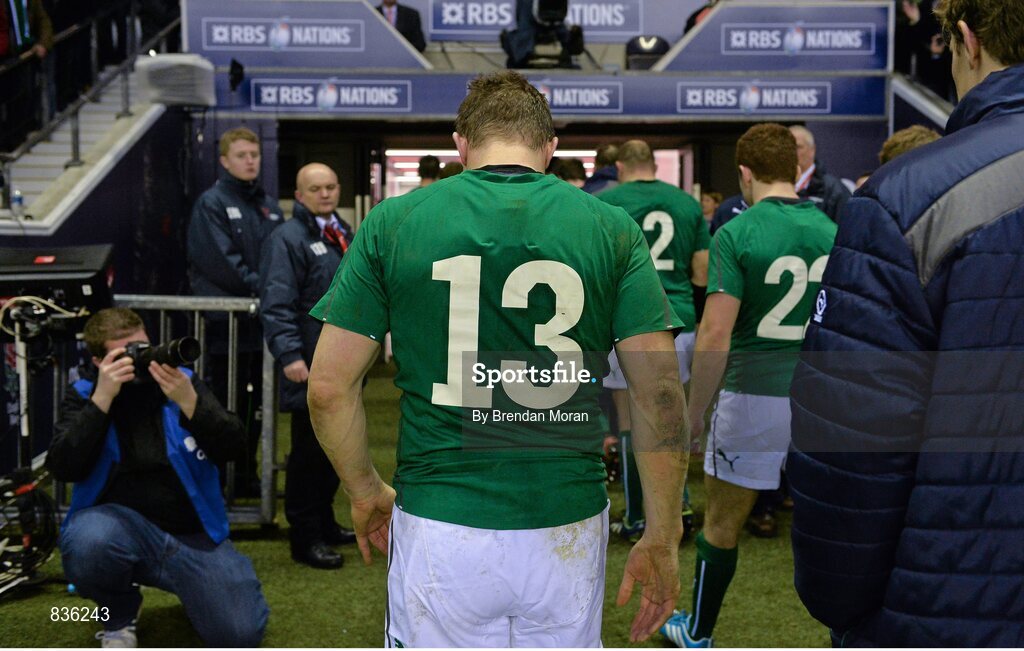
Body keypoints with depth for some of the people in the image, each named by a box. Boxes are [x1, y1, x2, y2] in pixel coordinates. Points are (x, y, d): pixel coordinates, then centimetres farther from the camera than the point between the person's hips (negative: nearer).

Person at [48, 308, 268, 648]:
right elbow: (63, 468, -13)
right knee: (88, 541, -36)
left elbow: (233, 448, -7)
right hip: (122, 526, 0)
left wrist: (188, 401, -23)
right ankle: (118, 619, -1)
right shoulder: (84, 395, 2)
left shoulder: (182, 380, 3)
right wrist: (102, 399, -20)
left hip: (194, 534, 1)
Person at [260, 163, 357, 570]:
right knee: (309, 452, -1)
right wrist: (290, 355, -28)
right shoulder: (288, 239, -12)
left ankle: (324, 524, 32)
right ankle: (305, 538, 10)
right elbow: (277, 304, -20)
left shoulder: (342, 234, 16)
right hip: (310, 367, -9)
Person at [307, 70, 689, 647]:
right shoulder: (611, 228, -2)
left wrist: (366, 491, 13)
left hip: (440, 532, 0)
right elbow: (662, 395, -6)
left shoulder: (393, 222, -3)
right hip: (568, 533, 1)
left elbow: (329, 387, -3)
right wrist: (662, 540, 3)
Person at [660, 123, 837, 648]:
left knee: (723, 522, 15)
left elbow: (715, 334, -16)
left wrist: (694, 412, -7)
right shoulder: (831, 231, 3)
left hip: (754, 400, -3)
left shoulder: (735, 234, -11)